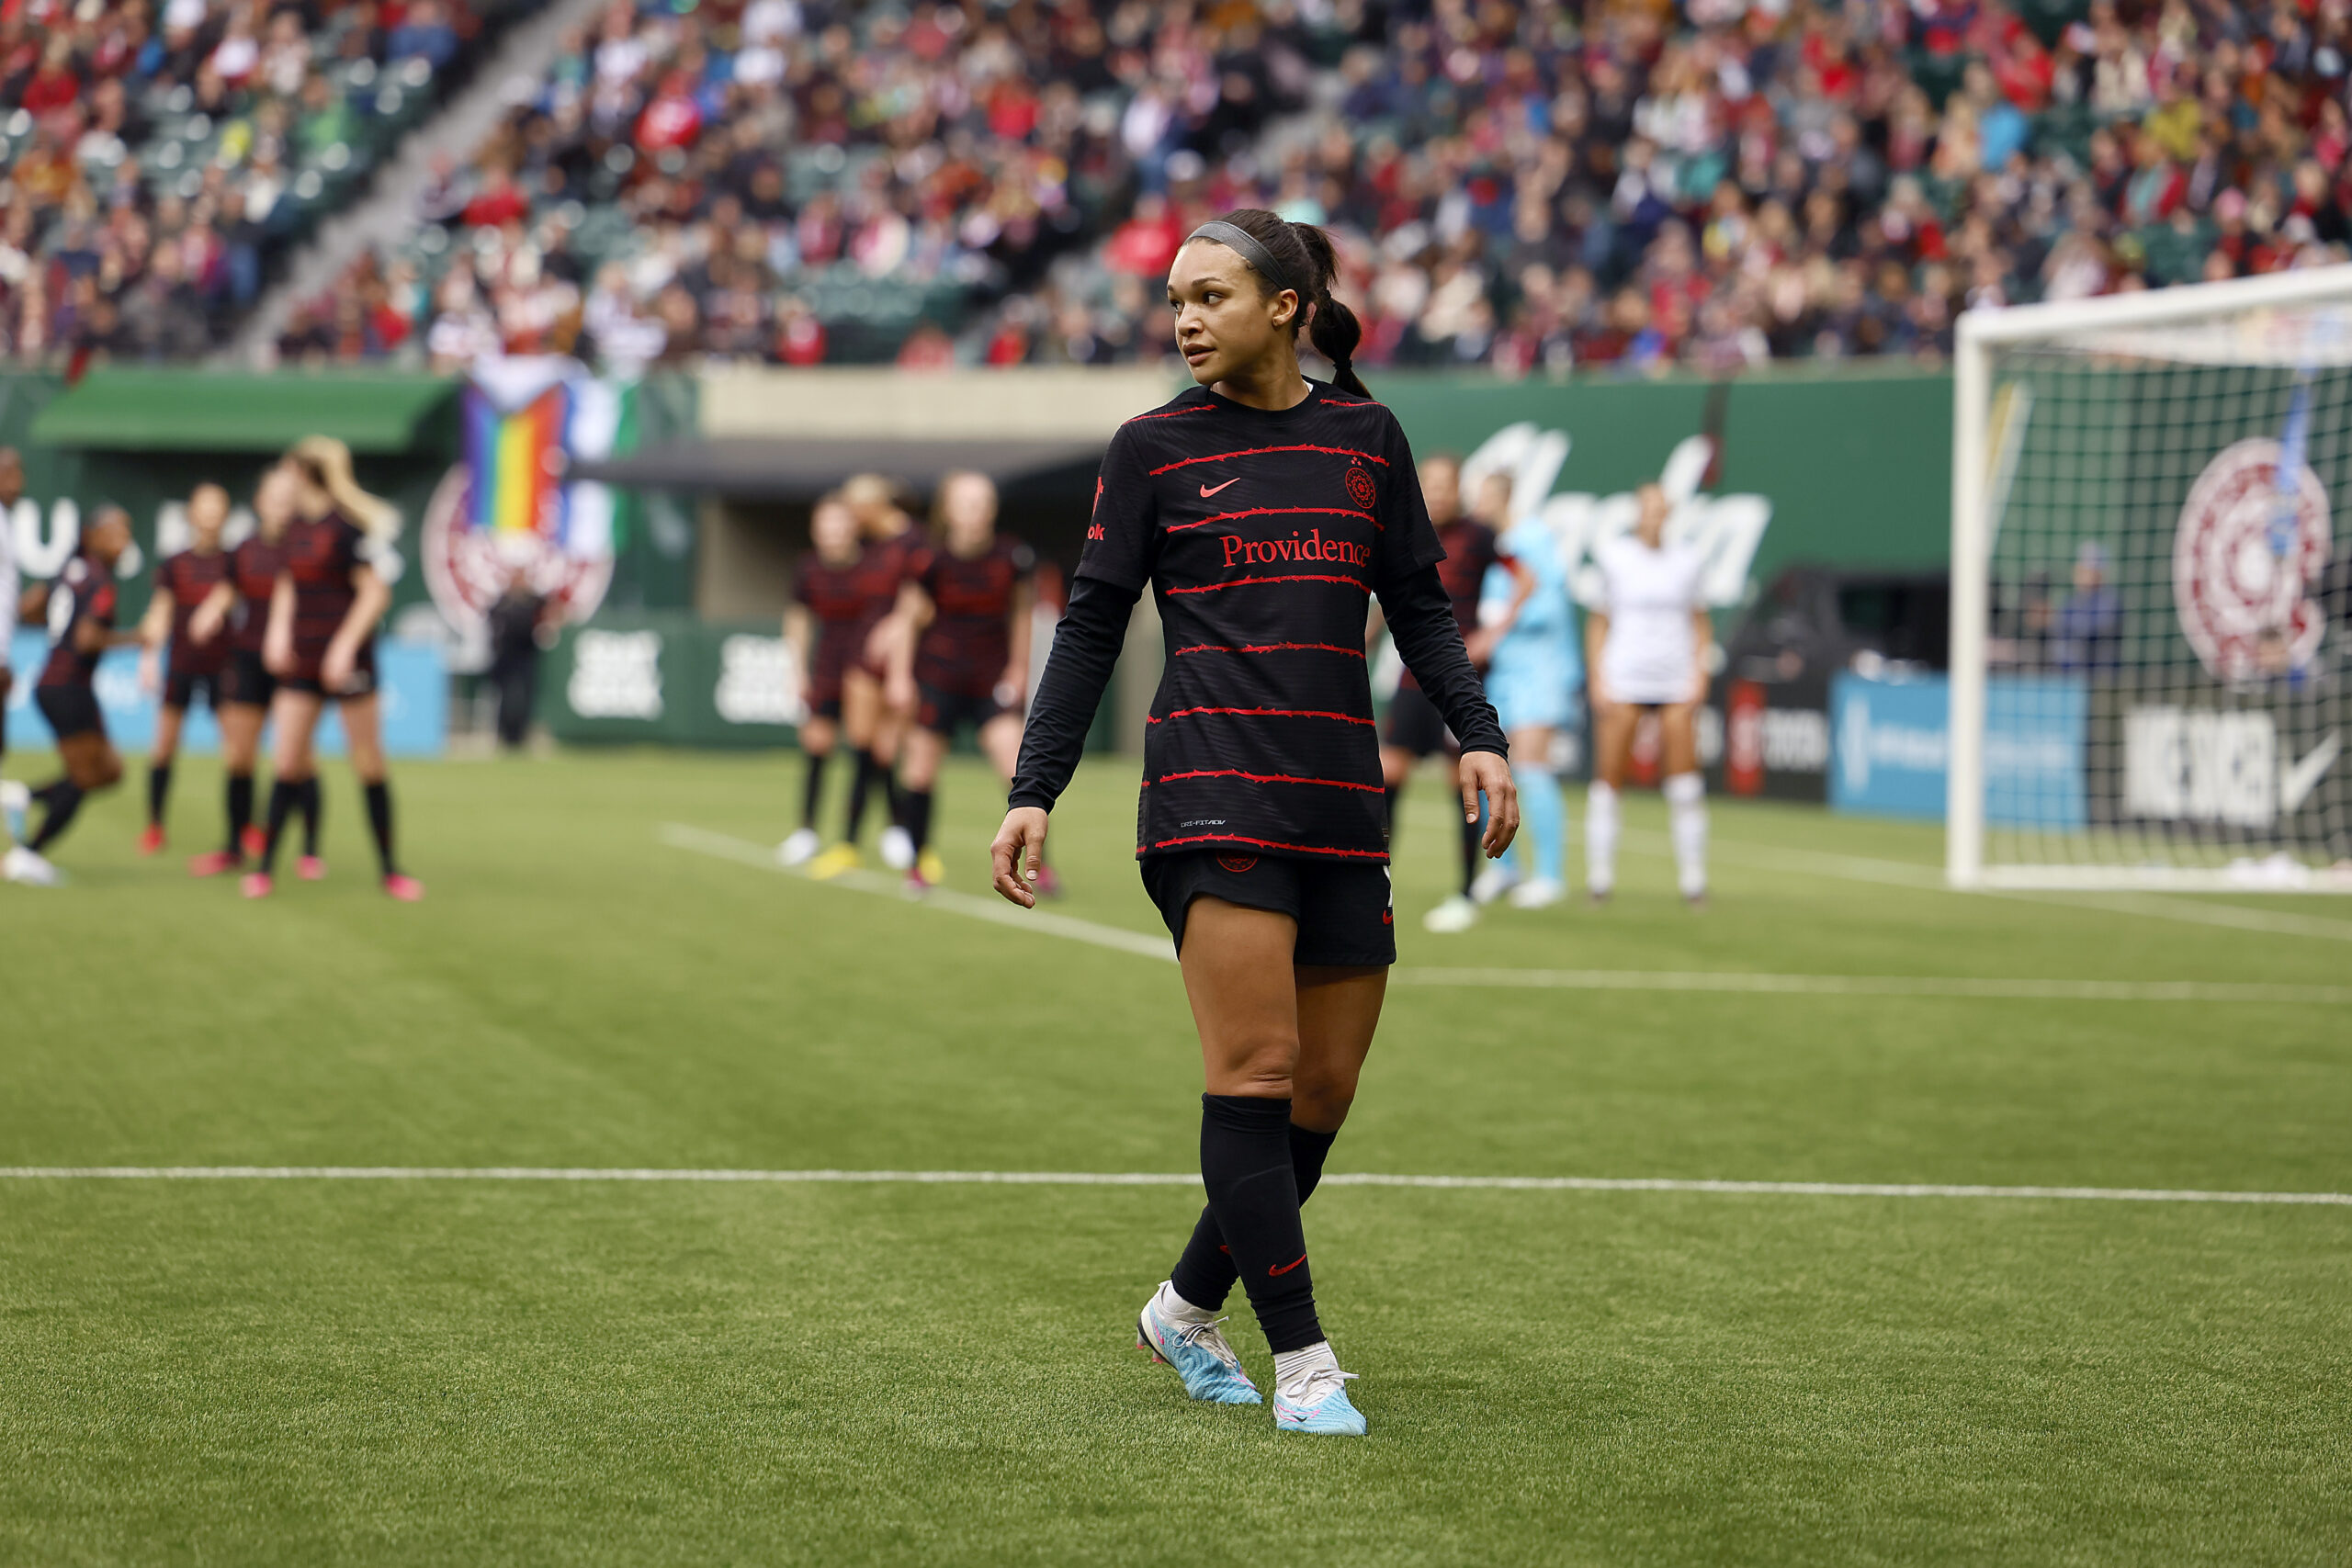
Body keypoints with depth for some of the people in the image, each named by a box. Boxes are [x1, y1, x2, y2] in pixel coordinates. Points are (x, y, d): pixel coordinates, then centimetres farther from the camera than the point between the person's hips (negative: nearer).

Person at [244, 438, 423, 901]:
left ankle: (389, 868, 11)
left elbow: (375, 591, -15)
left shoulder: (350, 525, -13)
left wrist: (344, 646, -19)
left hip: (345, 659, -6)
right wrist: (279, 629, 5)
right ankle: (265, 865, 8)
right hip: (300, 662, 6)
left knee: (370, 766, 1)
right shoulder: (297, 526, 10)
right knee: (287, 764, 2)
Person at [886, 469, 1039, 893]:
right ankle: (918, 862, 21)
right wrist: (900, 676, -4)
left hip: (992, 680, 0)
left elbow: (1021, 612, 9)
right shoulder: (931, 561, -11)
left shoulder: (1013, 557, -7)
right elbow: (908, 617, -1)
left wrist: (1018, 667, 7)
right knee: (921, 768, 4)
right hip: (937, 677, 0)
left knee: (1017, 766, -13)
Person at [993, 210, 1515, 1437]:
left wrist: (1477, 736, 2)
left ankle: (1185, 1309, 24)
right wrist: (1032, 793, -2)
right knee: (1256, 1072, -14)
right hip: (1213, 789, -4)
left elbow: (1420, 608, 17)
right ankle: (1303, 1362, -10)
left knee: (1322, 1097, 5)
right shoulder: (1153, 447, 5)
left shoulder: (1365, 438, 12)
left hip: (1341, 801, 4)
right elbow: (1091, 625, 5)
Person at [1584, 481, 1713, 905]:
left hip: (1677, 684, 1)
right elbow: (1598, 621, 9)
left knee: (1685, 782, -4)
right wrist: (1598, 679, 0)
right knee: (1608, 778, -4)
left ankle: (1692, 873, 1)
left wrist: (1699, 672, 4)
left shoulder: (1686, 561, 9)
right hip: (1623, 680, -1)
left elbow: (1700, 622, 16)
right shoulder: (1614, 557, 5)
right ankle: (1600, 874, 4)